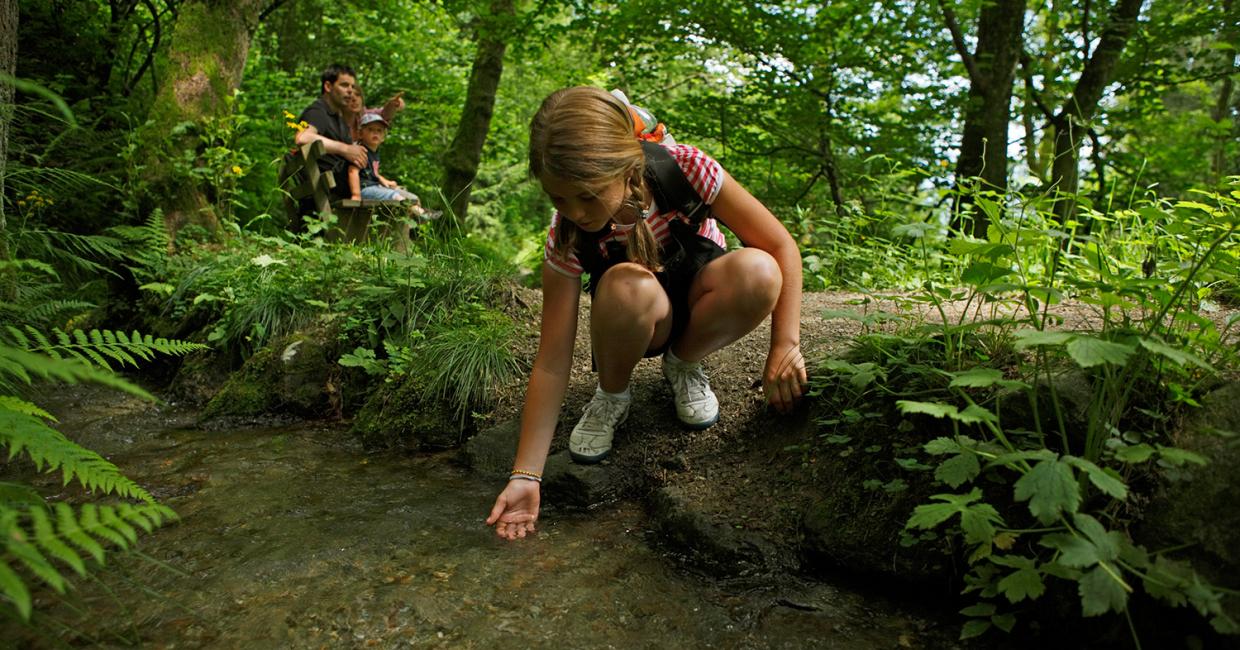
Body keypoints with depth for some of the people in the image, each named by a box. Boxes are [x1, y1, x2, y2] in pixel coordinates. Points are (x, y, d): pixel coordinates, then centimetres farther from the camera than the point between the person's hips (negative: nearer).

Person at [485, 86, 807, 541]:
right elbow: (551, 363, -23)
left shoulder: (684, 168, -28)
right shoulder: (565, 238, -24)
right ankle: (611, 395, -5)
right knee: (629, 286, -38)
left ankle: (683, 365, -3)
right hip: (641, 321, -1)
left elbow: (781, 248, -20)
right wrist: (526, 474, -26)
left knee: (757, 273, -35)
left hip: (699, 289, 1)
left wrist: (786, 345, -27)